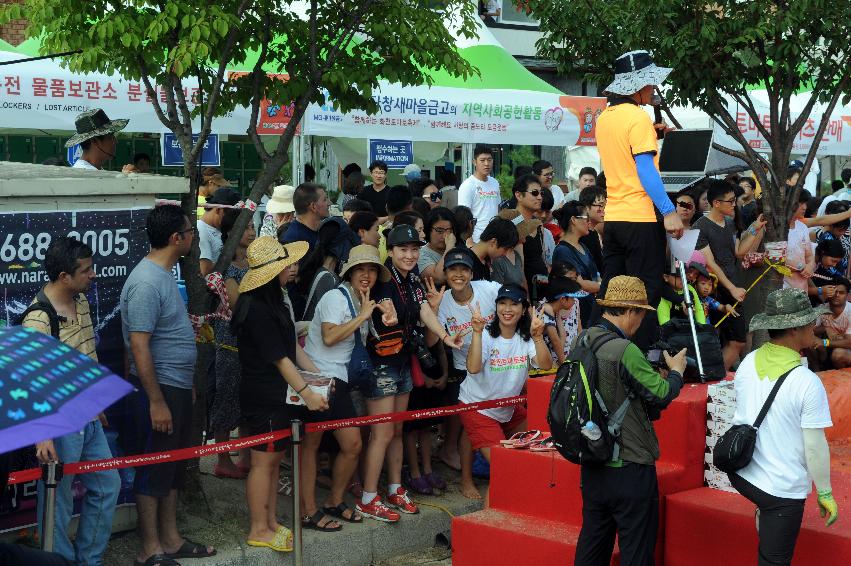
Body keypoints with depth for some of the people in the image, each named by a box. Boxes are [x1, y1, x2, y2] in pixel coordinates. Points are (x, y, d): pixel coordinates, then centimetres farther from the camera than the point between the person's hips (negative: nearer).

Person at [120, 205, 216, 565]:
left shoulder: (164, 274, 10)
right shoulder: (147, 283, -21)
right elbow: (139, 345, -23)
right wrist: (156, 401, -23)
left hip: (177, 387, 10)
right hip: (158, 389, -10)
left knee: (174, 467, 17)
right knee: (154, 470, 1)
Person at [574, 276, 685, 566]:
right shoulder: (625, 351, -22)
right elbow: (662, 395, -15)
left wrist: (655, 371, 13)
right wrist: (676, 371, 3)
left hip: (592, 466, 8)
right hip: (629, 471, -8)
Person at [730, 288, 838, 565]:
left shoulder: (748, 363, -4)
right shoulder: (807, 382, -21)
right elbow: (815, 446, -17)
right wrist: (825, 494, -5)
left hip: (740, 473, 5)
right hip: (782, 490, -5)